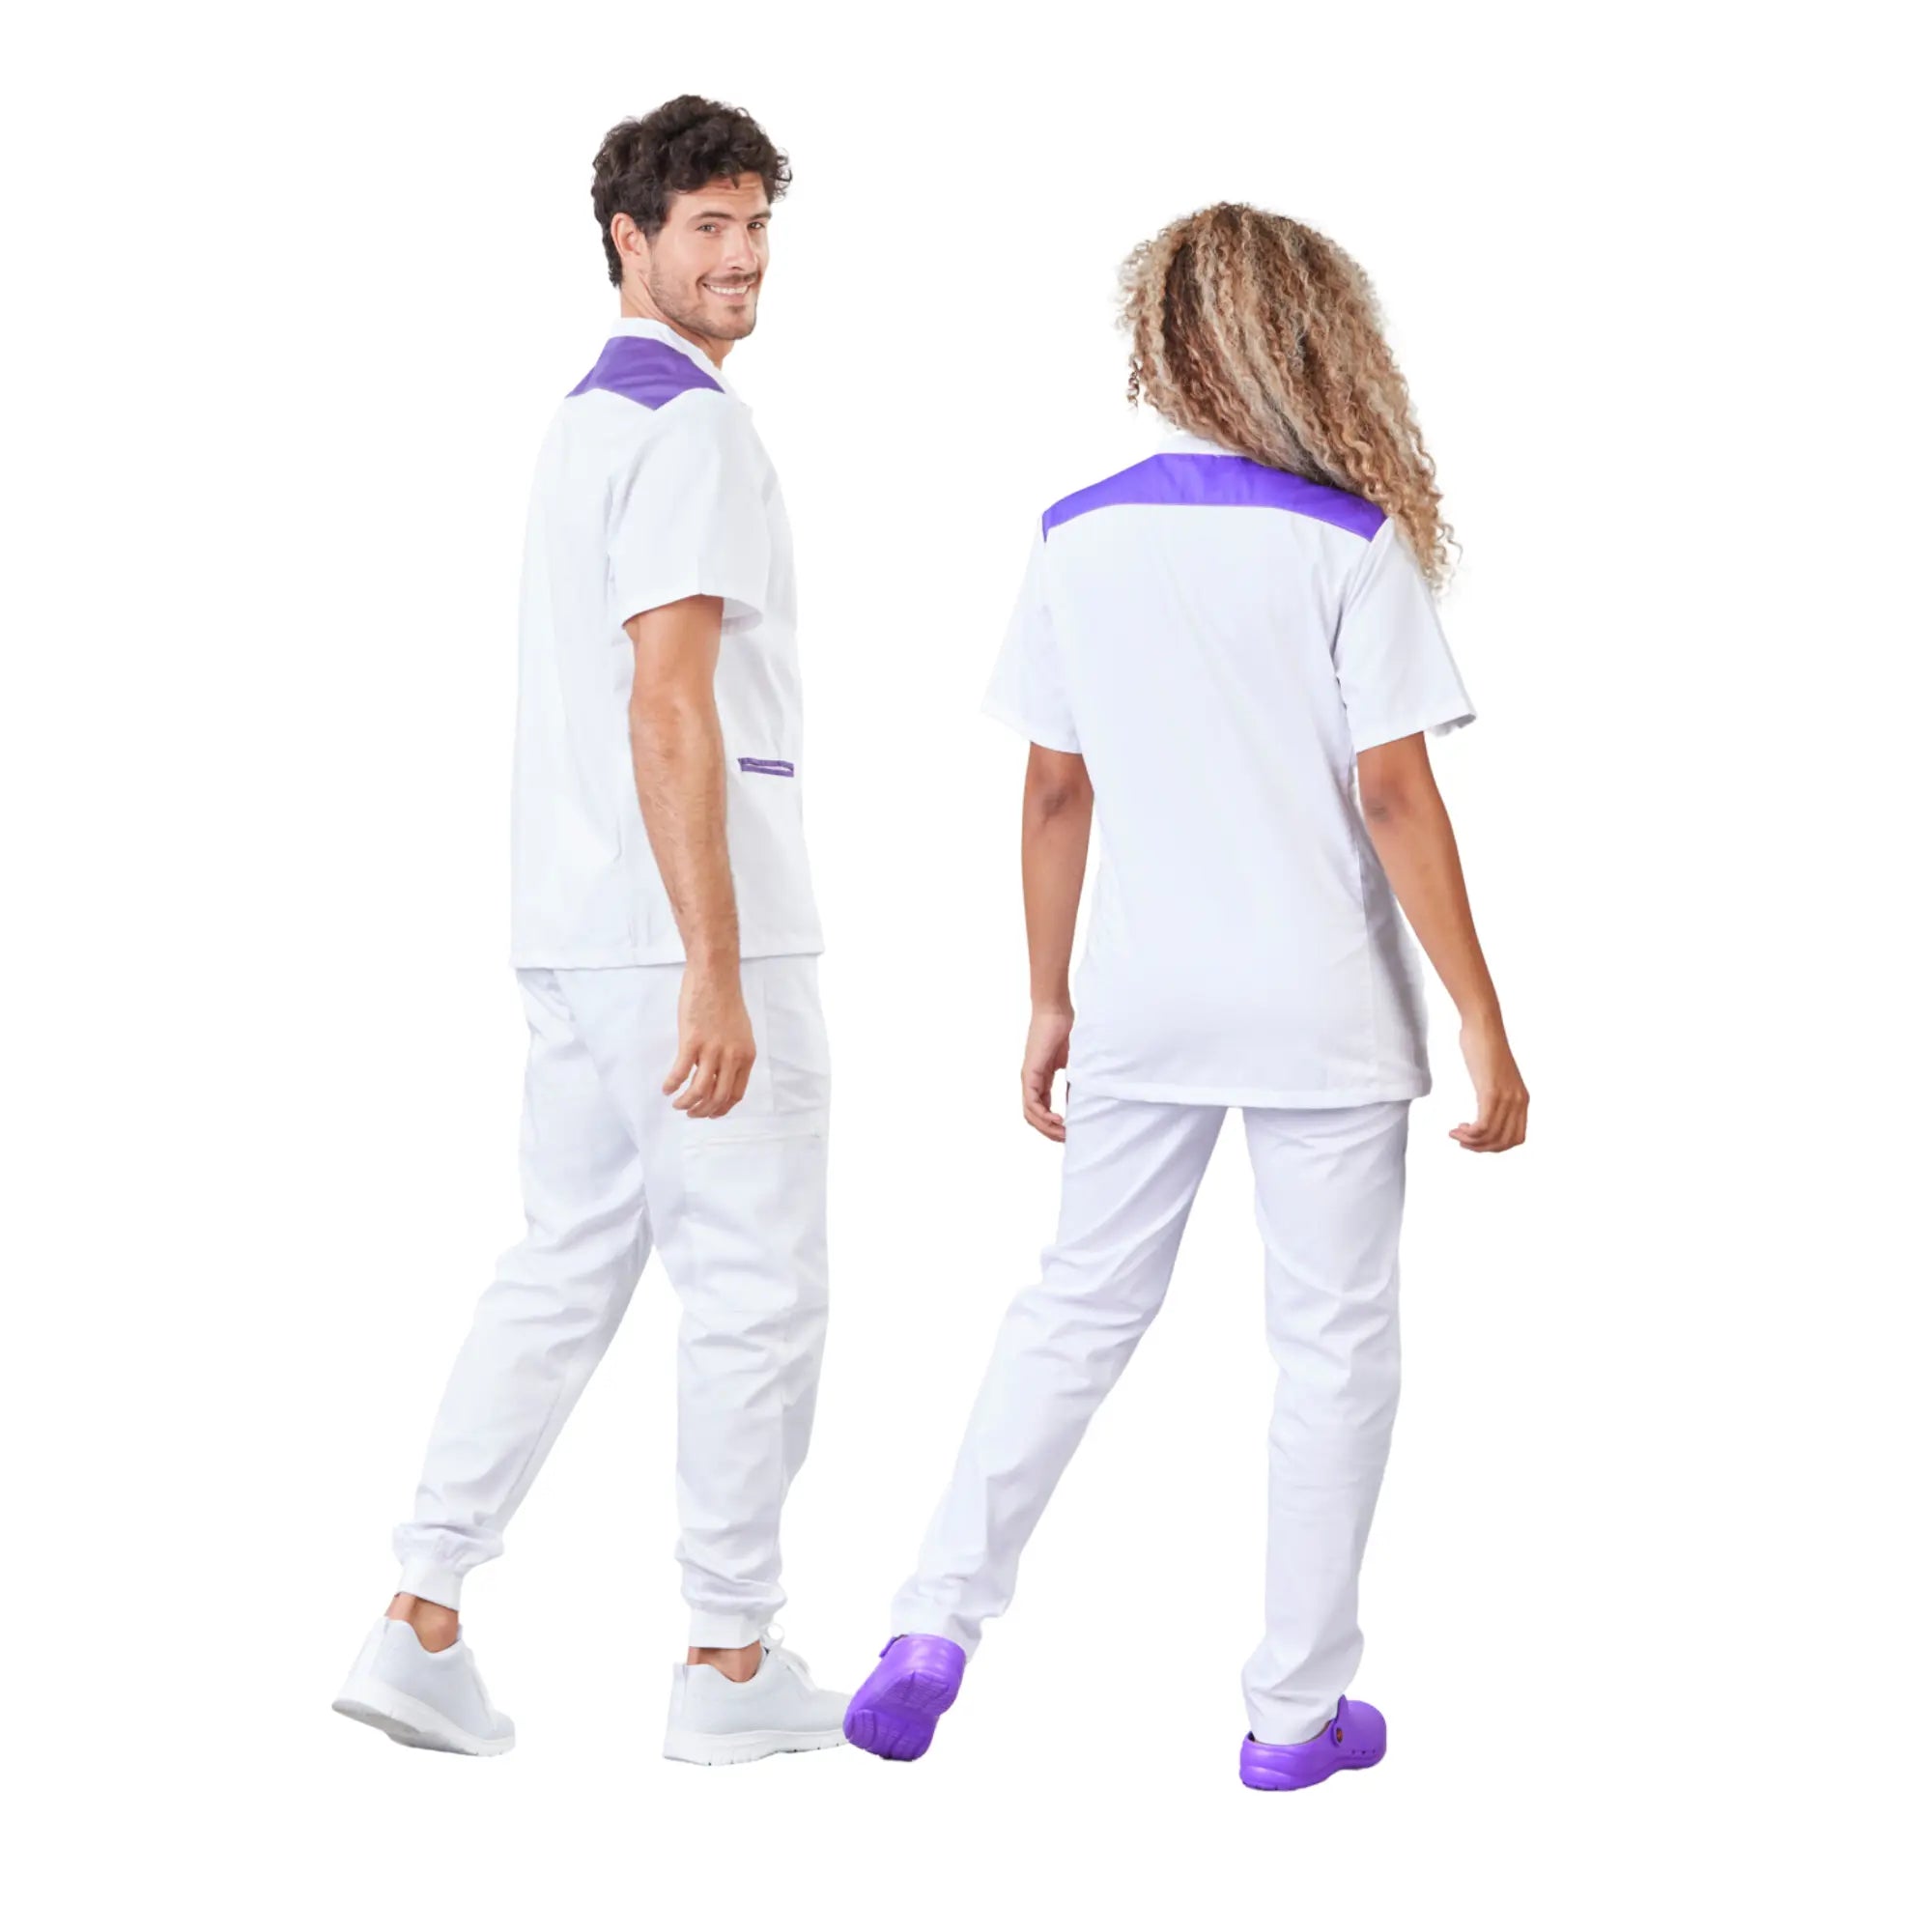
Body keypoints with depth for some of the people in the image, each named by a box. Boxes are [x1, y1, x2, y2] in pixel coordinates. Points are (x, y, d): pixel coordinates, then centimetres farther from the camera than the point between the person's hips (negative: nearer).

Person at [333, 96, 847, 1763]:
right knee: (757, 1293, 1)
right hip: (687, 936, -9)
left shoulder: (585, 418, 18)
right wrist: (717, 976, -22)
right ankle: (732, 1666, 11)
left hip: (576, 931, 9)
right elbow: (671, 712, -20)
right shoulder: (694, 427, -13)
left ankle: (422, 1625, 11)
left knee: (568, 1269, 13)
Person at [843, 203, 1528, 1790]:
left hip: (1144, 1003, 4)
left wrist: (1049, 1002, 13)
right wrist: (1483, 1021, -8)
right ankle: (1297, 1706, 14)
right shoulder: (1352, 542, -10)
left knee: (1078, 1307, 16)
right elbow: (1393, 794, -13)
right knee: (1333, 1347, 8)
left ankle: (937, 1623, 6)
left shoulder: (1077, 540, 2)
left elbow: (1055, 791, 5)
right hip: (1325, 1007, -4)